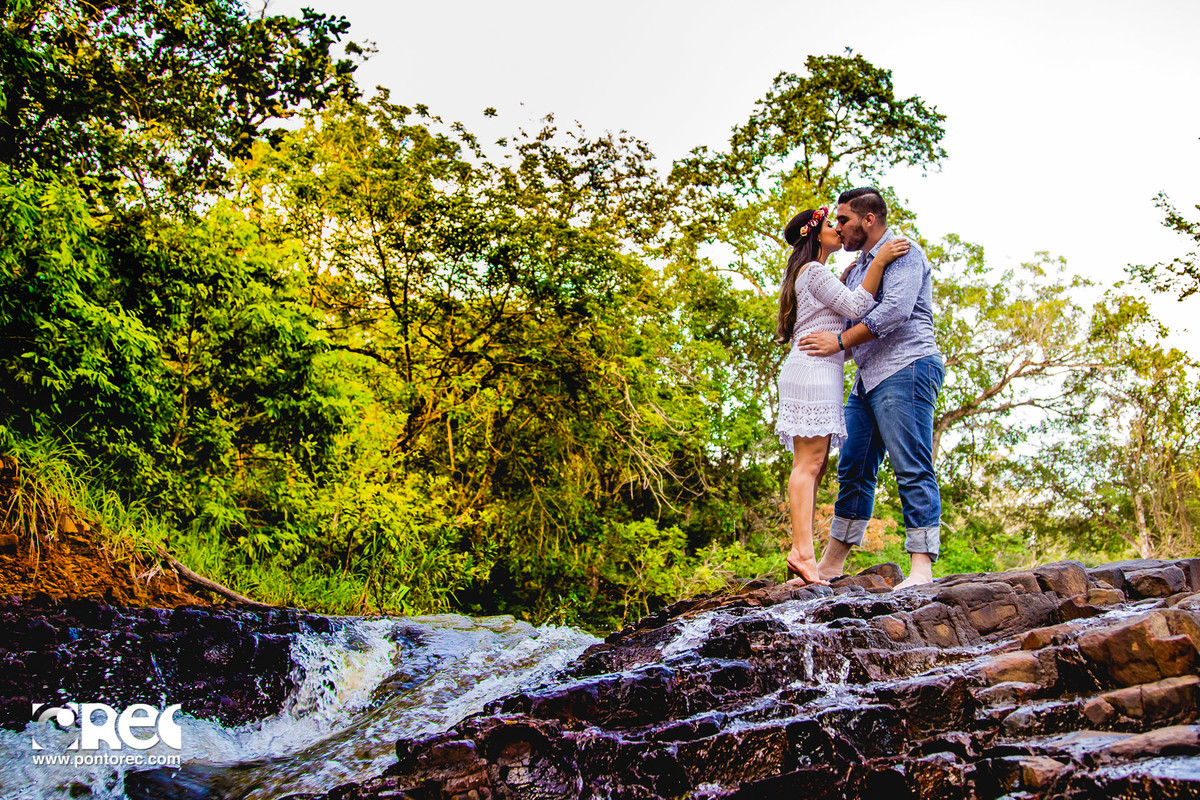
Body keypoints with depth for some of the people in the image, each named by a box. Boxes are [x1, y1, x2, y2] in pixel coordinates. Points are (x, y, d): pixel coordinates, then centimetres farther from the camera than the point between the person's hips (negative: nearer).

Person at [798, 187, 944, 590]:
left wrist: (840, 341, -16)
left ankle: (921, 566, -13)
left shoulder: (903, 253, -4)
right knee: (853, 468, 8)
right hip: (868, 376, 9)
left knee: (912, 468, -12)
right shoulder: (858, 265, 24)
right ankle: (832, 563, 13)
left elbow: (896, 309, -19)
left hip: (906, 368, -9)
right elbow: (848, 313, 36)